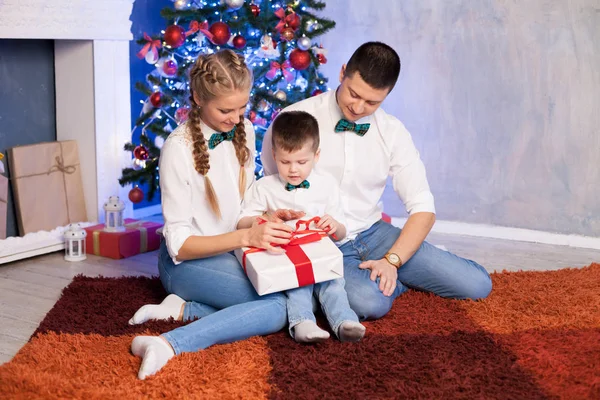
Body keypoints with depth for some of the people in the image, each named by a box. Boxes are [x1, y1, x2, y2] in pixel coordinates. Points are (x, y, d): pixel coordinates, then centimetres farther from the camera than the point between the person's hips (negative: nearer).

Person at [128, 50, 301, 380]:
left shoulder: (243, 130, 0)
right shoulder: (179, 148, -18)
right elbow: (179, 244, -18)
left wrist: (269, 217, -8)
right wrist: (246, 236, -31)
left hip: (233, 251, 7)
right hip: (186, 260, -7)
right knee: (278, 306, -28)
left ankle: (185, 309, -12)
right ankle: (169, 345, -29)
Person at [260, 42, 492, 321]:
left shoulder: (393, 132, -1)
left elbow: (423, 209, 0)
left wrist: (392, 261, -15)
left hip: (373, 234, 4)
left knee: (477, 284, -7)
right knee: (369, 302, -36)